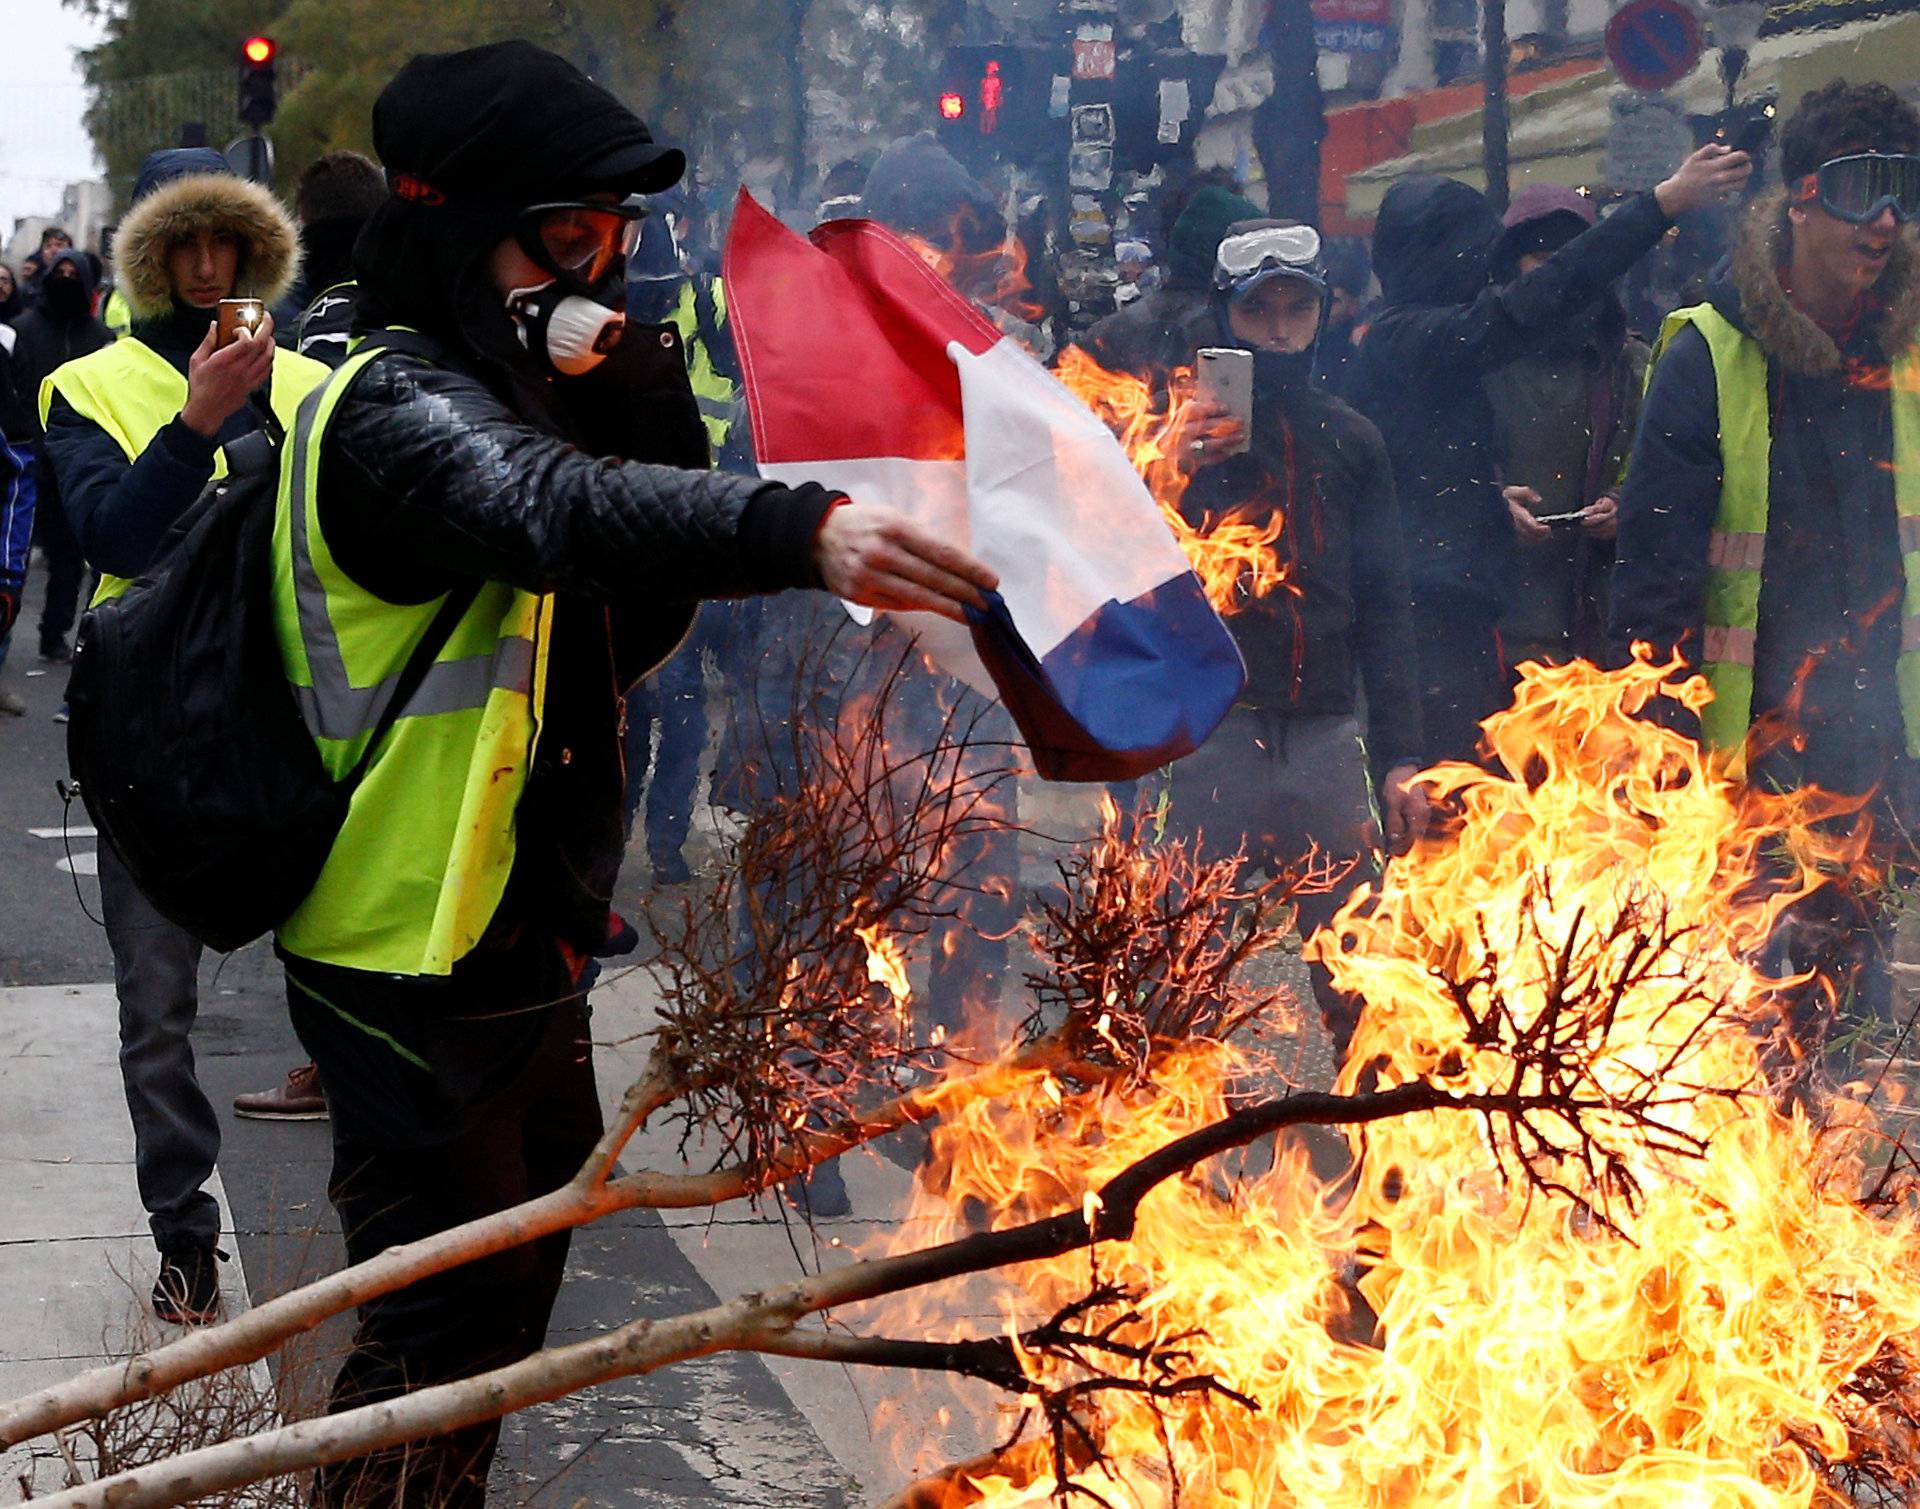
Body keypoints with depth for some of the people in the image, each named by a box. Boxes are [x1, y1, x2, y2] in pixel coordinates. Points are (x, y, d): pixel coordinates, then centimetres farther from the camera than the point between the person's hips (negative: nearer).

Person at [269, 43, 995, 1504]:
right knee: (437, 1328, -3)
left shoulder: (507, 392, 12)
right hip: (419, 968, -10)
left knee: (514, 1292, 23)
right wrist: (798, 530, -61)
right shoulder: (403, 408, -21)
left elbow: (615, 642, 10)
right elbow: (557, 507, -43)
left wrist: (652, 421, -6)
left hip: (522, 949, 10)